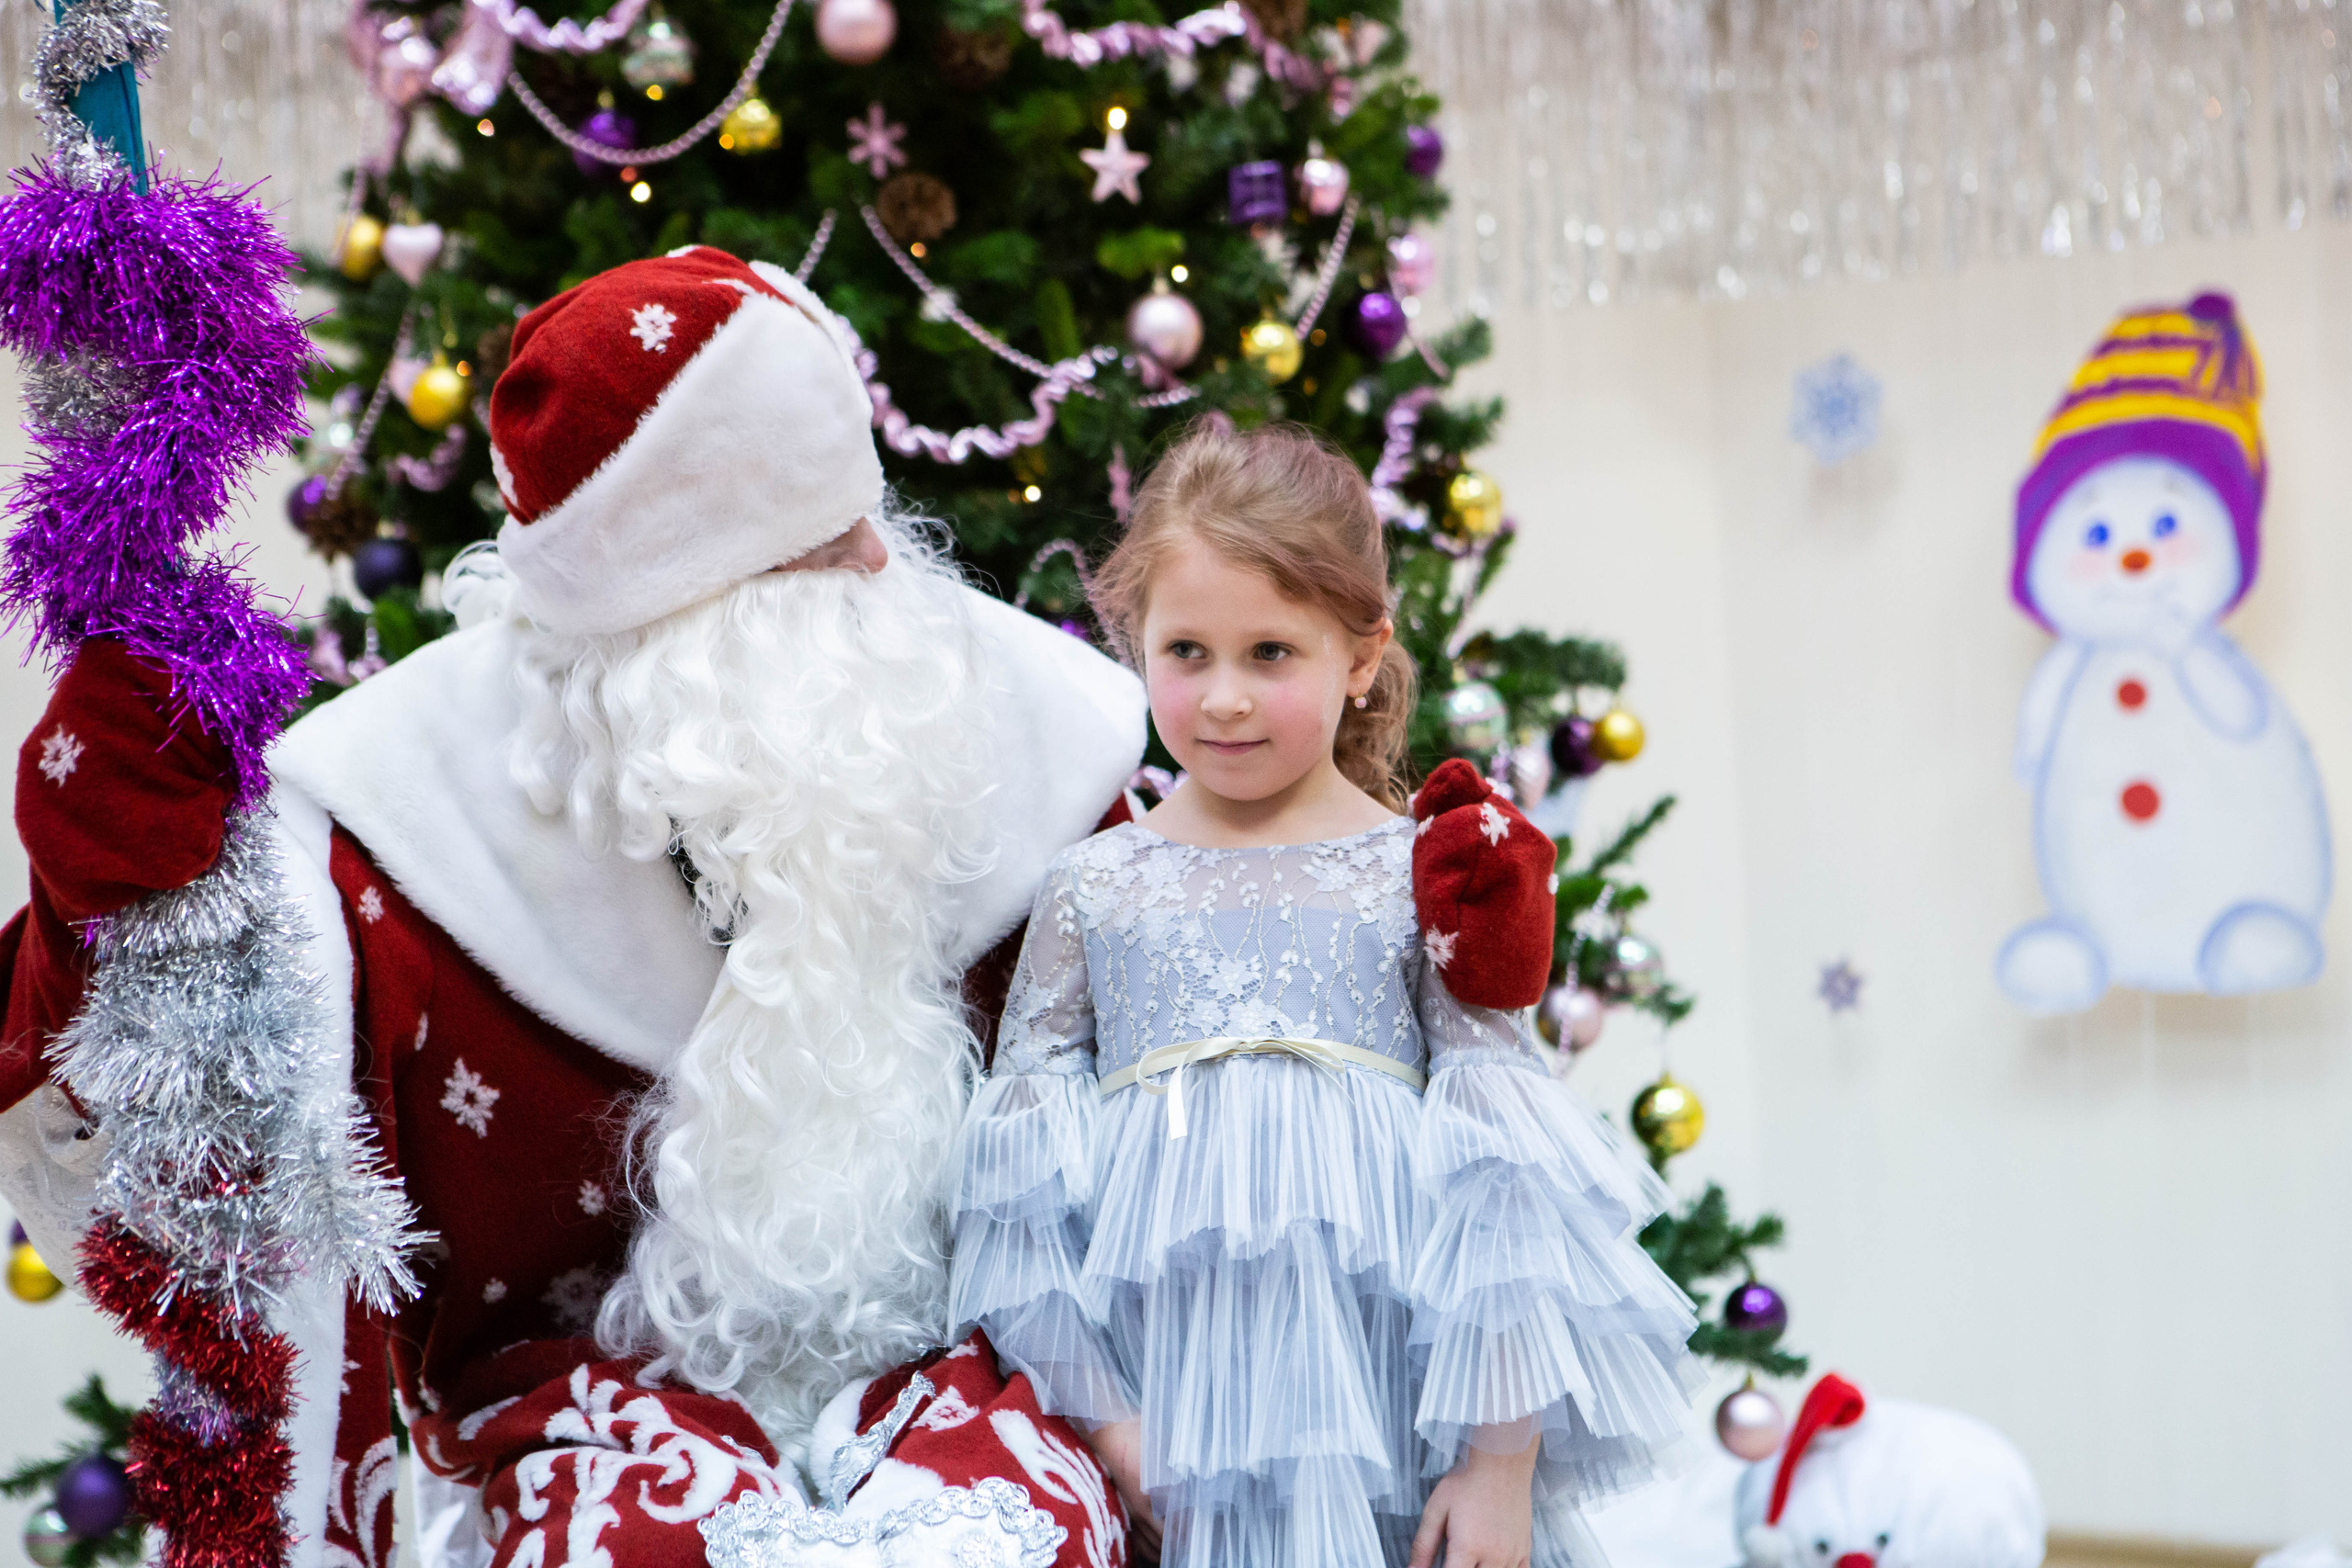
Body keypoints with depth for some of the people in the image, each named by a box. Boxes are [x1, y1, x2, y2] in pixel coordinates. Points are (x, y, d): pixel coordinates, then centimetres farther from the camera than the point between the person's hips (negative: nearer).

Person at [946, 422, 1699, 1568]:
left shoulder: (1433, 882, 1)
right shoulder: (1090, 890, 5)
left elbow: (1499, 1177, -1)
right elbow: (1020, 1156, 5)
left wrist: (1500, 1463, -5)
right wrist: (1094, 1412, -1)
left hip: (1390, 1414, -1)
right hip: (1170, 1420, 1)